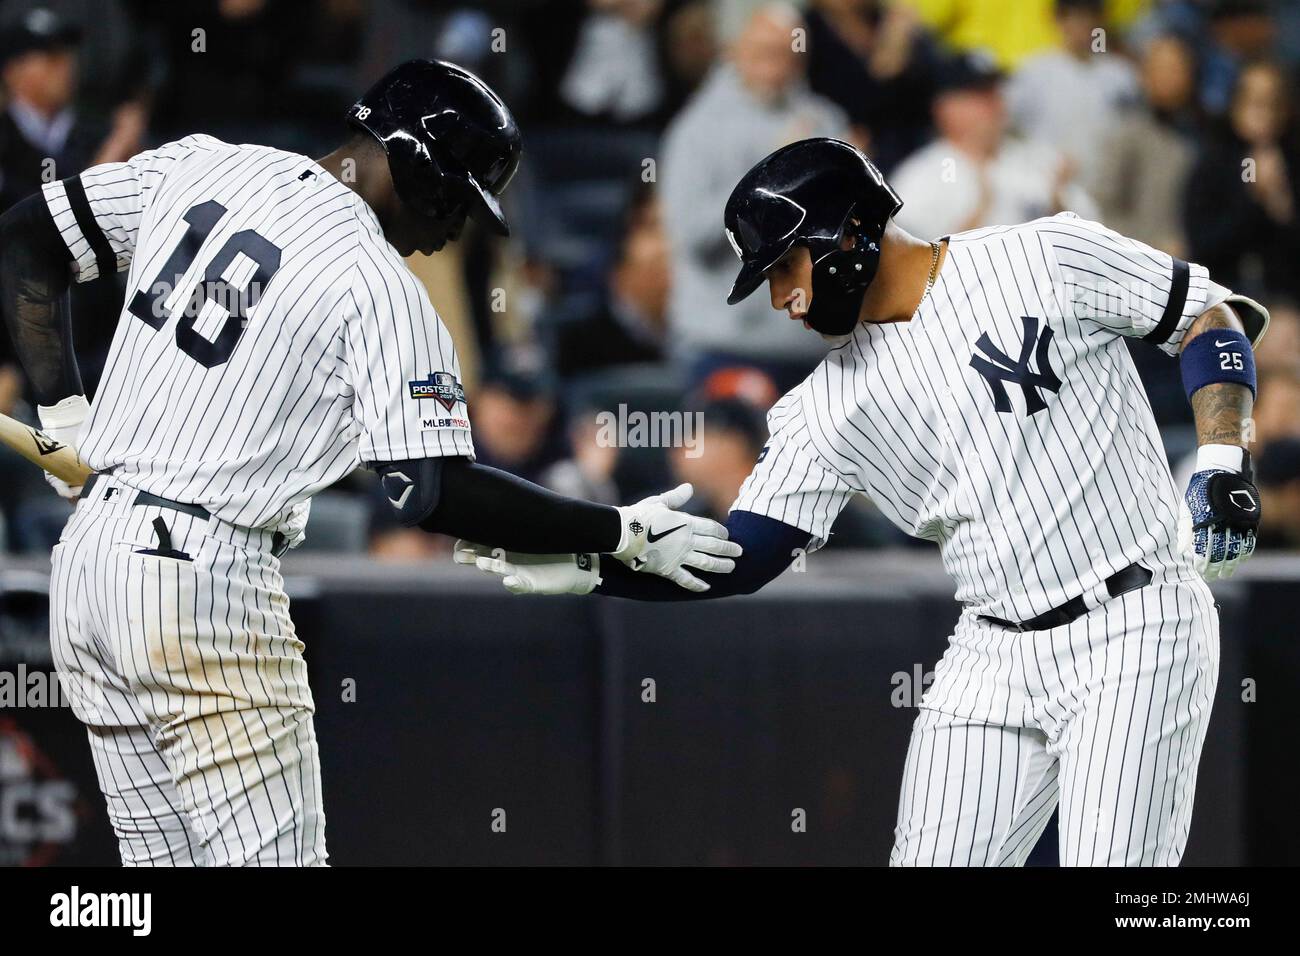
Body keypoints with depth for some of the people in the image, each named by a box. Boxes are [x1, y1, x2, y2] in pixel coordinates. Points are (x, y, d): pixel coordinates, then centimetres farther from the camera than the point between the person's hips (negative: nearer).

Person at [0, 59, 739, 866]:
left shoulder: (198, 167, 7)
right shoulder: (381, 287, -11)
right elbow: (435, 492, -16)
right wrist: (624, 535, -7)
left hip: (85, 560, 8)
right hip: (204, 584, -8)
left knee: (168, 858, 13)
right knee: (271, 856, -5)